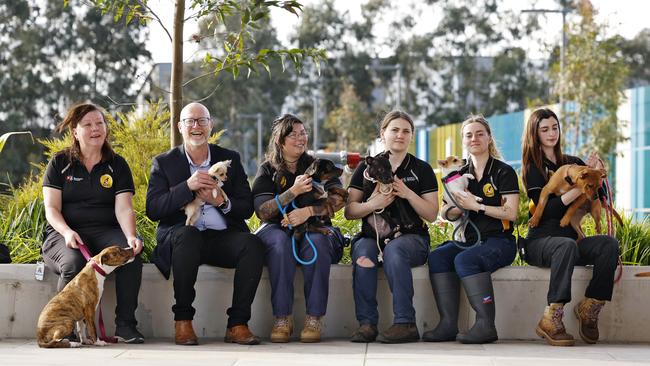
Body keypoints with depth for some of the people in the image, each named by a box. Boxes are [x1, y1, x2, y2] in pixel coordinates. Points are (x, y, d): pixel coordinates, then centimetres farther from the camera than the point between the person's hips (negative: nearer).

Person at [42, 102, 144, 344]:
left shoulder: (117, 165, 10)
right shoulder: (60, 163, 7)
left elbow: (123, 208, -1)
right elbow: (51, 208, 0)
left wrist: (130, 236, -22)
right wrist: (67, 233, -21)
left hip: (105, 231, 2)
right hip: (65, 232, -2)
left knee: (131, 256, -31)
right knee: (74, 263, -36)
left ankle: (125, 324, -20)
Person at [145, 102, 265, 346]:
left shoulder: (230, 159, 14)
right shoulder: (163, 163, 8)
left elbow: (247, 208, 10)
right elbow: (152, 210, -4)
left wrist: (222, 201, -11)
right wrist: (188, 186, -16)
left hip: (223, 238, 2)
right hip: (181, 238, -2)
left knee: (252, 244, -29)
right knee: (187, 235, -37)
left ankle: (237, 324, -23)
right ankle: (183, 321, -24)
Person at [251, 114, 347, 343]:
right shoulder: (267, 171, 8)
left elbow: (339, 199, -4)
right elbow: (262, 211, -8)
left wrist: (309, 211, -20)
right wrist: (293, 192, -21)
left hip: (315, 228, 1)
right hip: (276, 229, 0)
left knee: (316, 242, -35)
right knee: (280, 242, -36)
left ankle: (314, 319, -35)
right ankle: (282, 319, -35)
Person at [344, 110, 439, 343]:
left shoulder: (421, 169, 10)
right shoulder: (367, 167, 13)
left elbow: (432, 215, 2)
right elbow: (349, 211, 6)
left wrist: (408, 194, -12)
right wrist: (372, 204, -14)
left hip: (411, 235, -1)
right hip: (372, 234, 1)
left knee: (394, 249, -36)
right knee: (363, 252, -34)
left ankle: (405, 323, -37)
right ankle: (366, 323, -32)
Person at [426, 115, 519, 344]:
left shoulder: (504, 172, 0)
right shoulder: (461, 175, 18)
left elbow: (511, 213, -10)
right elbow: (444, 213, 14)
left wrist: (476, 206, -13)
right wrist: (459, 209, -9)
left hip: (499, 240, -5)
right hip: (469, 239, 5)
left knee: (465, 260, -34)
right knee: (437, 257, -24)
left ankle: (486, 324, -34)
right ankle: (448, 324, -29)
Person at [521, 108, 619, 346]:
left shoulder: (572, 163, 16)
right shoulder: (533, 167, 2)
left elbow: (600, 199, 15)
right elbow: (545, 210, -12)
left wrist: (596, 174, -4)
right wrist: (577, 189, -23)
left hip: (570, 235, 5)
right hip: (540, 239, -4)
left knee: (609, 244, -25)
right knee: (567, 245, -39)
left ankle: (589, 308, -19)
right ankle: (551, 320, -38)